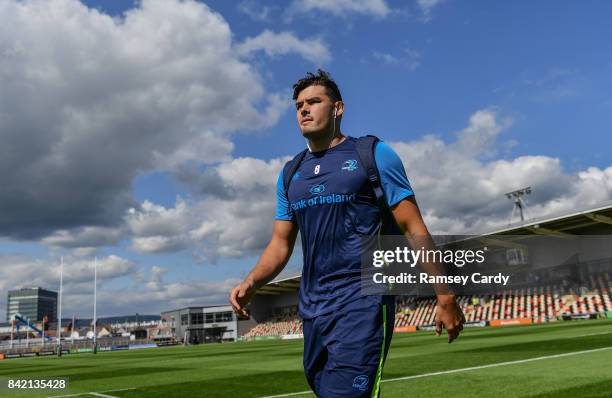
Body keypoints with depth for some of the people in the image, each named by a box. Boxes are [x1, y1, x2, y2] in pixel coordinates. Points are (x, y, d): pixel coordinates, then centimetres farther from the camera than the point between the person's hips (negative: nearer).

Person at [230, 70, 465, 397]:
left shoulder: (372, 155, -2)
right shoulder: (291, 175, 14)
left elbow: (413, 229, -4)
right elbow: (280, 244, 13)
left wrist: (445, 297, -8)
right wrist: (250, 283, -5)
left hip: (362, 302, -6)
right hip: (312, 308, 6)